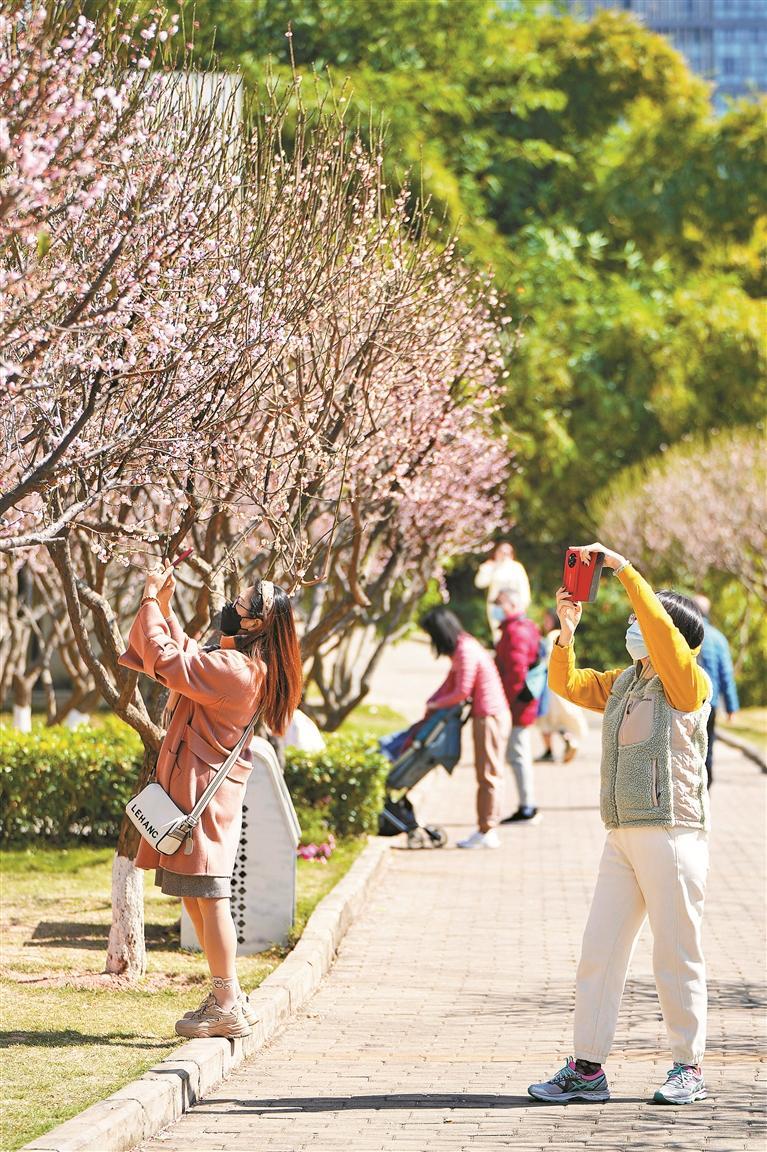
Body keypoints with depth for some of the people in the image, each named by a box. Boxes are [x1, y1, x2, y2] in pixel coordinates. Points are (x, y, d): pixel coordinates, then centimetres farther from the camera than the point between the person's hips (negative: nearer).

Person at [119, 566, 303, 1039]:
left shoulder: (231, 669, -21)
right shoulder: (250, 668, 11)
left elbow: (165, 659, -19)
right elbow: (184, 656, 25)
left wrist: (151, 601, -7)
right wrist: (164, 608, 18)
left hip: (204, 795, -10)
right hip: (203, 791, 10)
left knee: (208, 895, -6)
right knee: (198, 897, 15)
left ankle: (227, 1006, -2)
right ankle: (228, 998, 22)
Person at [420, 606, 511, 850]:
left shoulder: (465, 651, -18)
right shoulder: (462, 647, 13)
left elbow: (461, 692, -18)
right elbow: (450, 683, 18)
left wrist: (435, 705, -4)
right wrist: (430, 703, 7)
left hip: (489, 717, -10)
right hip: (491, 715, 10)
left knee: (487, 774, -5)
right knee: (489, 774, 11)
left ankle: (486, 832, -1)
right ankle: (487, 829, 15)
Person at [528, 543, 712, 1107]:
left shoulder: (689, 684, -7)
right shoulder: (621, 683, 15)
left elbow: (661, 627, -21)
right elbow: (567, 683, 18)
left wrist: (622, 567, -18)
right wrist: (567, 630, 3)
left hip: (674, 834, -7)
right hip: (623, 838, 7)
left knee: (677, 956, -1)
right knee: (599, 951, 5)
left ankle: (689, 1068, 10)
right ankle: (587, 1069, 9)